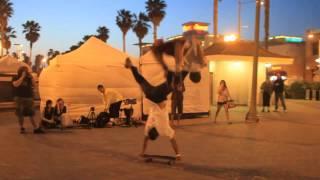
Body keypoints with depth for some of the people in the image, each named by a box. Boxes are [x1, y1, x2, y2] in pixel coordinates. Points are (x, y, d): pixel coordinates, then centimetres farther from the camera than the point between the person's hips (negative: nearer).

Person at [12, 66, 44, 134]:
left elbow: (34, 85, 1)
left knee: (31, 114, 0)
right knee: (20, 114, 2)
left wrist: (31, 77, -7)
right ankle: (22, 128, 14)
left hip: (29, 98, 2)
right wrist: (22, 76, -16)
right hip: (19, 98, -2)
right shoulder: (16, 78, 1)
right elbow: (16, 84, -19)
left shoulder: (28, 78, 8)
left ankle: (35, 128, 0)